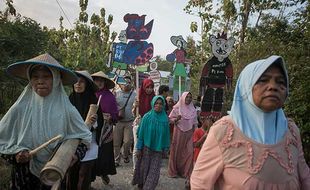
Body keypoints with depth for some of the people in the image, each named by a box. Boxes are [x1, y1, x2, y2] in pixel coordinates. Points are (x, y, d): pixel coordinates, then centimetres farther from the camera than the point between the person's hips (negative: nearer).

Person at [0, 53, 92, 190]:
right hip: (24, 175, 0)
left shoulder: (67, 110, -14)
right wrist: (15, 153, -17)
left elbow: (85, 137, -3)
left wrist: (76, 154, -19)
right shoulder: (20, 109, -13)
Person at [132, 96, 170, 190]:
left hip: (158, 148, 1)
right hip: (146, 147, -1)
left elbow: (166, 134, 3)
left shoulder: (165, 119, -4)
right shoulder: (147, 117, -9)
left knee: (154, 170, 2)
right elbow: (141, 133, -5)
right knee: (144, 167, 14)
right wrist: (139, 148, -4)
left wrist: (166, 148, 4)